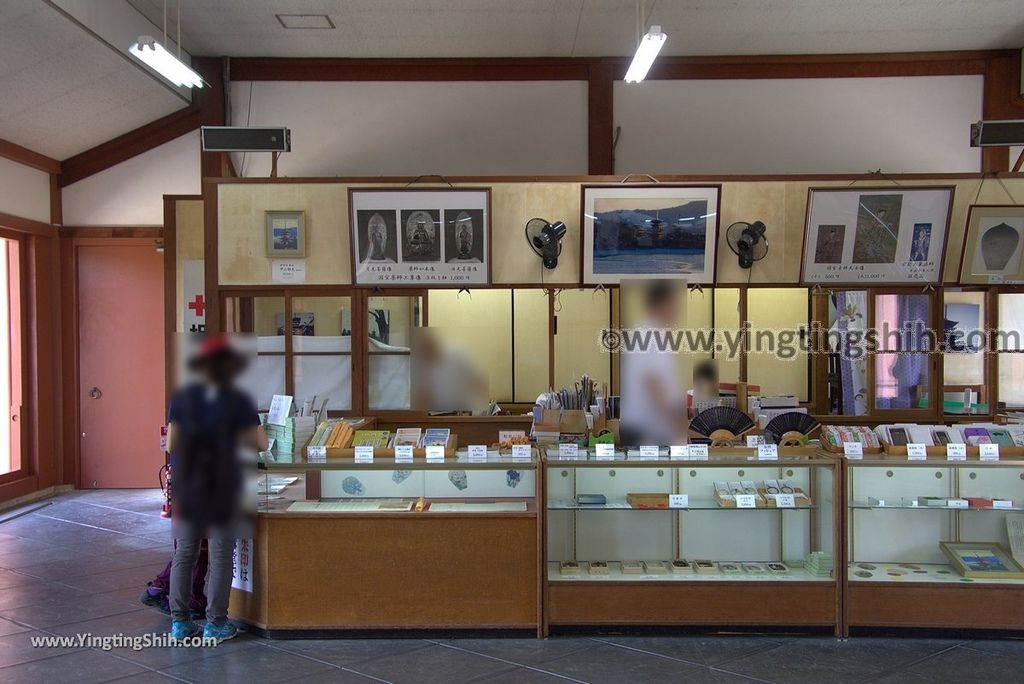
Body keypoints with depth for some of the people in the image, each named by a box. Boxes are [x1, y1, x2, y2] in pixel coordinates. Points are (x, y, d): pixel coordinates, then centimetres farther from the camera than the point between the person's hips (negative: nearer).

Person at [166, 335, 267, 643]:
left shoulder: (182, 398, 1)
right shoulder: (238, 401, -6)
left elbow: (171, 444, -1)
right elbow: (260, 444, -5)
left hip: (186, 487, 3)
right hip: (222, 487, -3)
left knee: (184, 554, 11)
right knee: (220, 557, 5)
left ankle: (179, 621, 15)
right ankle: (215, 624, 8)